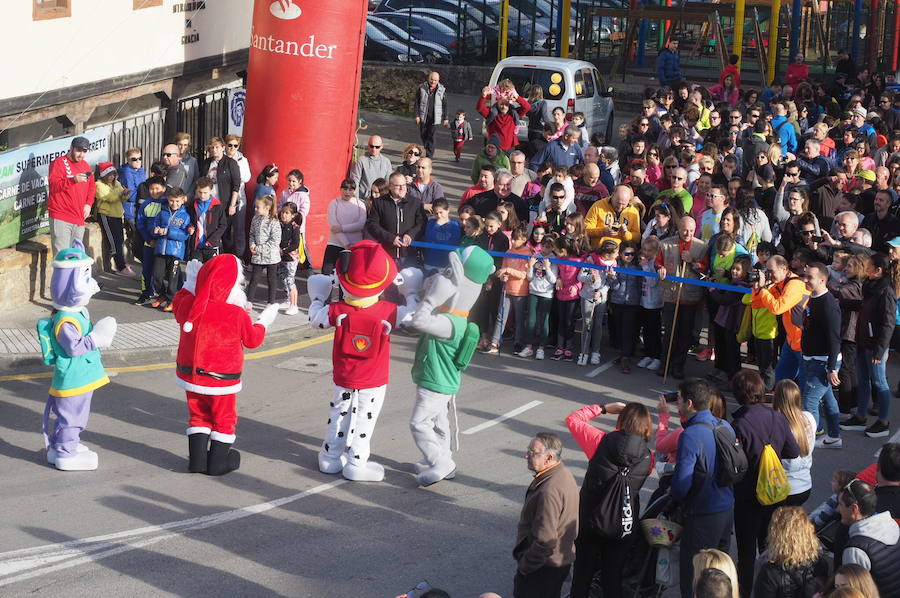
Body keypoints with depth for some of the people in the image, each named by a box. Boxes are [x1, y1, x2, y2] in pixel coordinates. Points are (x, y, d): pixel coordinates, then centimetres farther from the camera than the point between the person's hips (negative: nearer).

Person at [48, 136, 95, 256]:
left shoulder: (86, 166, 17)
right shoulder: (59, 163, -4)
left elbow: (92, 187, 26)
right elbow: (53, 185, -14)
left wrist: (89, 204, 9)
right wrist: (73, 180, -28)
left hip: (79, 219, 7)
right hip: (61, 218, -7)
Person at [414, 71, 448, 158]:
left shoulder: (442, 90, 0)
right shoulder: (422, 88, 0)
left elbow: (445, 105, 5)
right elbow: (417, 102, 3)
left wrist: (445, 118, 4)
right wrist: (417, 115, -3)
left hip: (435, 118, -2)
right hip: (423, 117, 2)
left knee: (431, 136, -9)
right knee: (423, 135, 10)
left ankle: (429, 155, -6)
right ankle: (427, 149, 34)